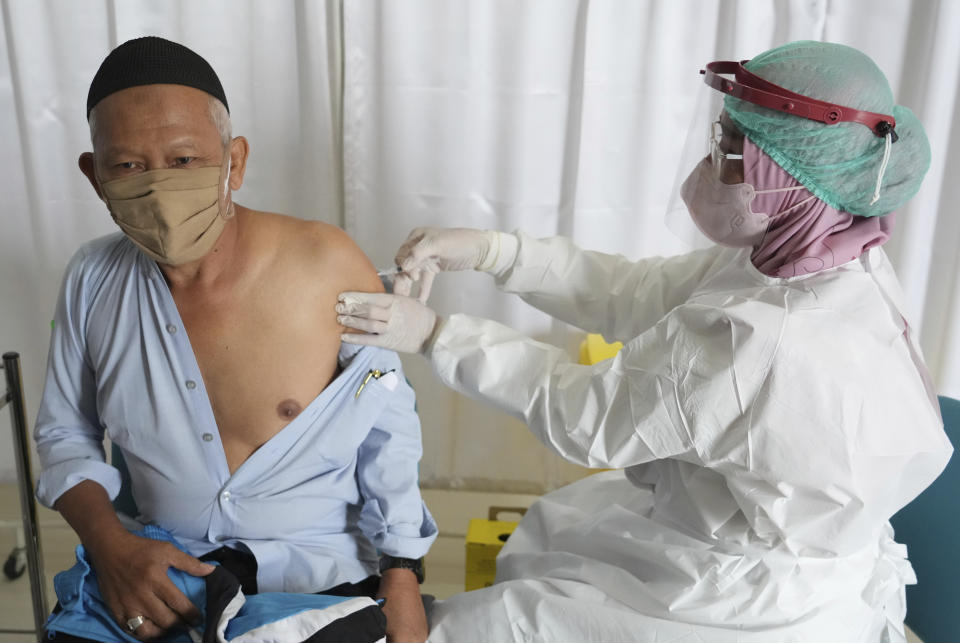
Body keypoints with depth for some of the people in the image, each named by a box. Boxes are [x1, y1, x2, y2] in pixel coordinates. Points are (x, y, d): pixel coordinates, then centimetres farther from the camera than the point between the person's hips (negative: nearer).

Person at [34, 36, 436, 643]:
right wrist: (109, 543, -10)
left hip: (322, 577, -2)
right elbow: (65, 433, 7)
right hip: (159, 568, 3)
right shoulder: (93, 280, -6)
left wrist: (402, 579, -8)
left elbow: (388, 428, -6)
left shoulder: (330, 265, -17)